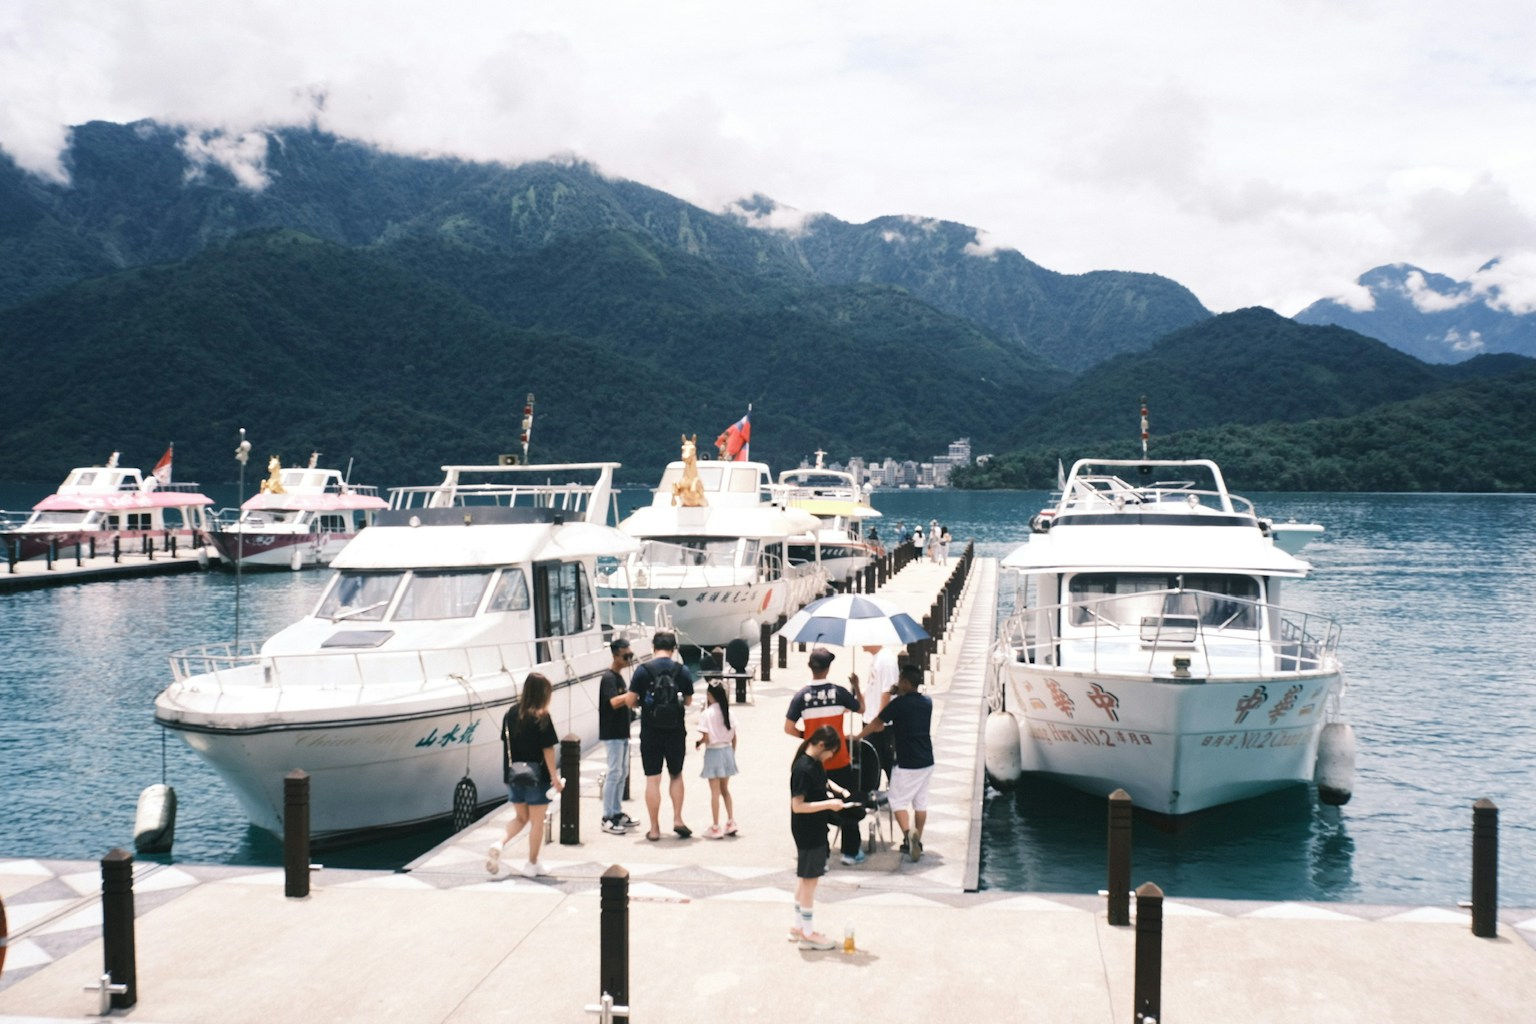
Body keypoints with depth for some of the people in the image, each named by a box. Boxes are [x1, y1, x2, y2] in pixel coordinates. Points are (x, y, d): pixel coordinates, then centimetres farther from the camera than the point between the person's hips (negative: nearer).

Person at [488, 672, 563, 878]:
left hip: (514, 774, 5)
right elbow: (548, 750, -13)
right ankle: (532, 864, 15)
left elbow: (506, 743, 7)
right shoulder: (541, 717, -14)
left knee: (520, 818, 20)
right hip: (536, 776, -5)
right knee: (537, 822, 9)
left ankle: (500, 844, -5)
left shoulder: (511, 714, 1)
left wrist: (508, 772, 16)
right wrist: (555, 778, -6)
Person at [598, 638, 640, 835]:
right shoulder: (609, 678, -15)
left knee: (622, 773, 13)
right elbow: (614, 702, -29)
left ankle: (617, 813, 20)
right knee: (614, 773, -8)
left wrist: (637, 699, 2)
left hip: (622, 732, 9)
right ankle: (607, 818, -4)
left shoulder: (619, 676, 13)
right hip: (612, 734, -9)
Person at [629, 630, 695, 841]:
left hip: (651, 732, -1)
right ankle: (677, 819, 12)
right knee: (676, 775, 20)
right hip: (676, 731, 1)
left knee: (652, 779, 5)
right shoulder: (682, 671, -3)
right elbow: (688, 701, 6)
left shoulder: (643, 670, -7)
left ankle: (655, 828, 9)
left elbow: (631, 701, -6)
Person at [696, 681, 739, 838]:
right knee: (725, 789, 18)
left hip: (714, 752, -5)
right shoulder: (728, 712, 1)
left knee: (715, 792, 1)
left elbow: (706, 738, -18)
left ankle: (716, 828, 6)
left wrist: (698, 742, 3)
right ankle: (730, 822, 17)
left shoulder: (707, 714, -14)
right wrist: (732, 753, 15)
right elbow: (734, 737, 4)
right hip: (727, 750, 5)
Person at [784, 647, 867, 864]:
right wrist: (856, 686, 21)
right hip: (840, 762, -1)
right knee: (849, 805, 13)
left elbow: (789, 728, -9)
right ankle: (850, 852, 17)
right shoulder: (838, 692, -9)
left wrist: (806, 736, 8)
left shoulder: (801, 695, -8)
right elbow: (861, 709, 8)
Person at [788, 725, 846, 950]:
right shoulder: (803, 769, -24)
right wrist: (829, 804, -24)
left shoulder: (815, 763, 5)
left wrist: (831, 798, 5)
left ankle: (798, 927, 29)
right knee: (809, 879, 0)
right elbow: (797, 806, -25)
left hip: (815, 830, 10)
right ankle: (808, 934, 10)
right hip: (808, 833, -10)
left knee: (805, 879, 17)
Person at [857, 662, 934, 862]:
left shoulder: (899, 703, -14)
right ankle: (917, 841, 19)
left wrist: (858, 737, 11)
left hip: (907, 763, -6)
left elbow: (876, 724, -3)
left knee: (898, 800, 2)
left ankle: (908, 832, -21)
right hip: (927, 761, 6)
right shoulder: (927, 702, 4)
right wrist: (900, 694, 17)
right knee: (921, 801, 14)